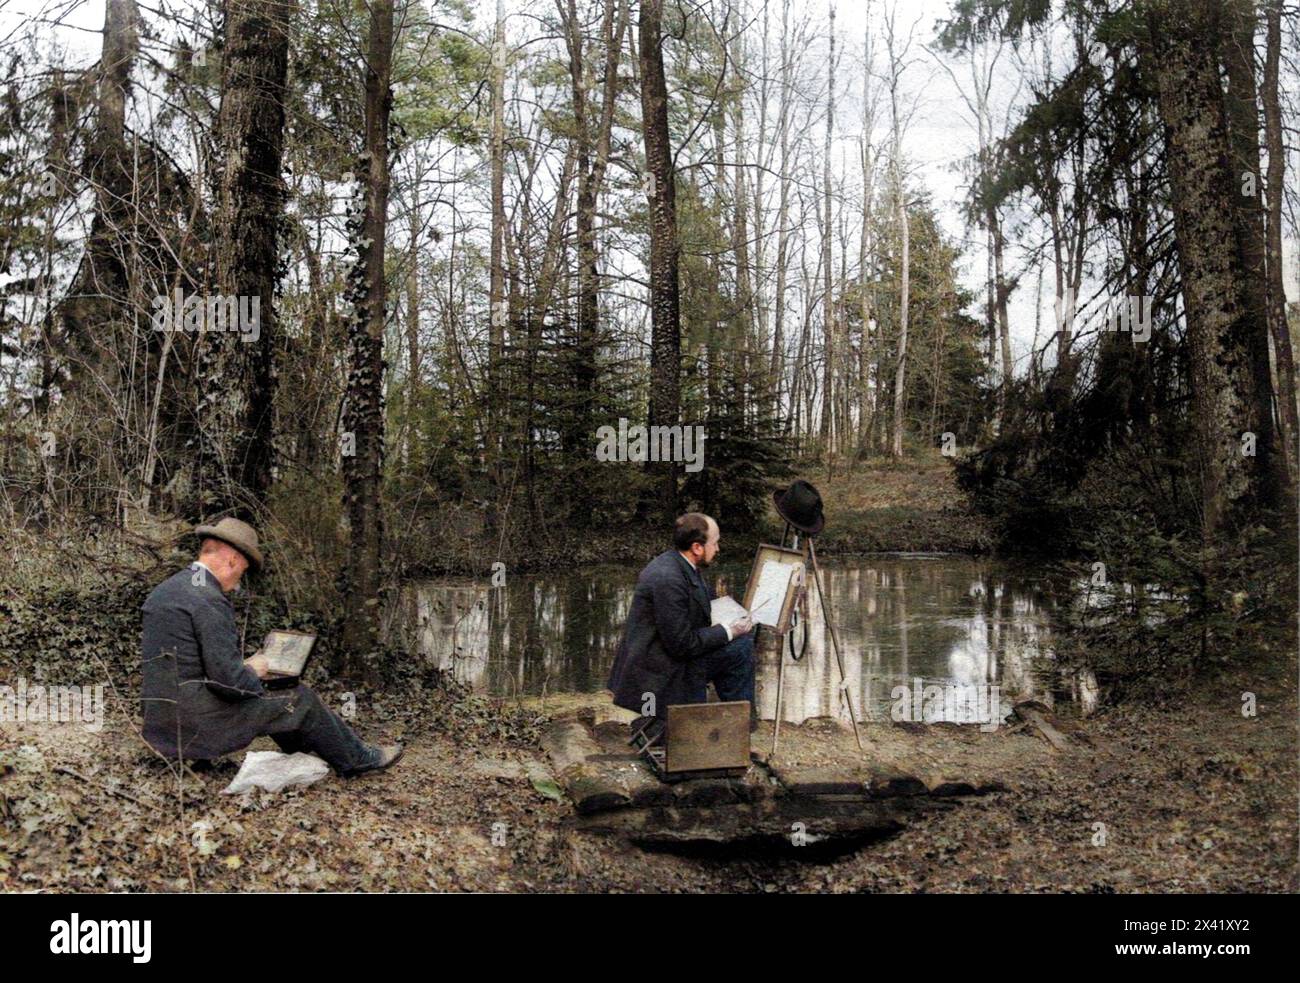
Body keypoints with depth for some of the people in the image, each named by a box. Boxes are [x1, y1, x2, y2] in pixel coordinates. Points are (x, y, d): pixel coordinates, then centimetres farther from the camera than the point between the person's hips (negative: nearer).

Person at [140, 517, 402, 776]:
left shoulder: (162, 590, 9)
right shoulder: (210, 601, -21)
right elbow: (230, 681, -23)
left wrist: (241, 665, 14)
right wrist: (253, 671, -2)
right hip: (198, 724, -9)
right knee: (299, 699, 3)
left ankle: (308, 755, 36)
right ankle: (356, 760, 21)